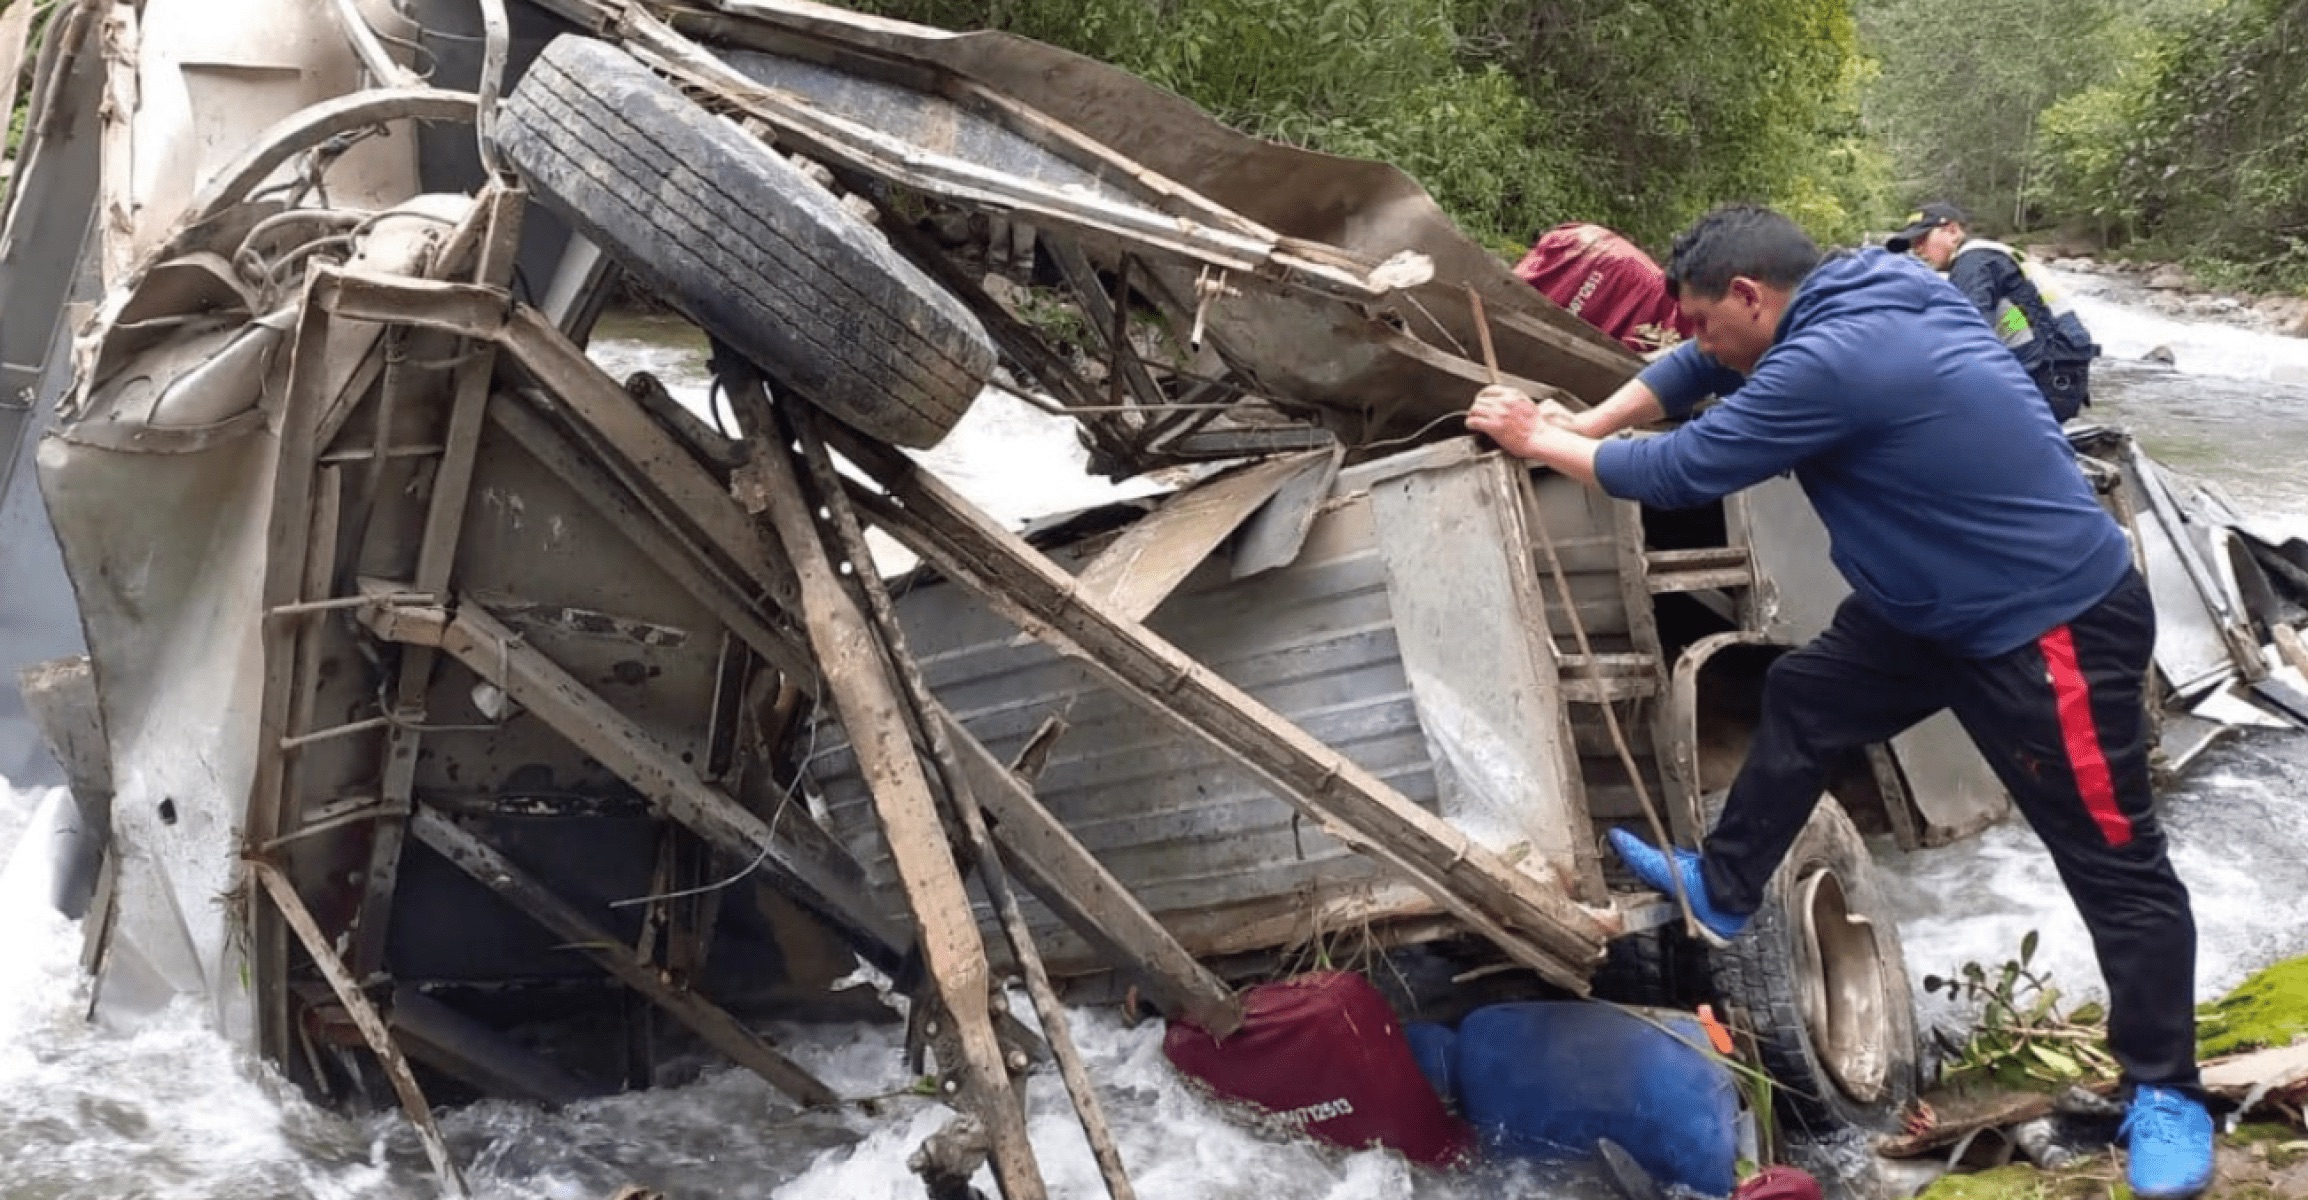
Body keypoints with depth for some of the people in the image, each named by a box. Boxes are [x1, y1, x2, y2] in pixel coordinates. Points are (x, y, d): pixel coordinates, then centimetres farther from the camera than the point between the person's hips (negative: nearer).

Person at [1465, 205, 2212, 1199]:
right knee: (1802, 700, 19)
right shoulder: (1854, 298, 1)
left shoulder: (1830, 362, -29)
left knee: (2113, 862, 2)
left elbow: (1679, 474, -19)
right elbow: (1702, 368, 15)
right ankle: (1723, 891, 35)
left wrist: (1541, 442, -6)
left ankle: (2166, 1094, 14)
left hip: (2054, 625, -10)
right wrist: (1585, 424, 5)